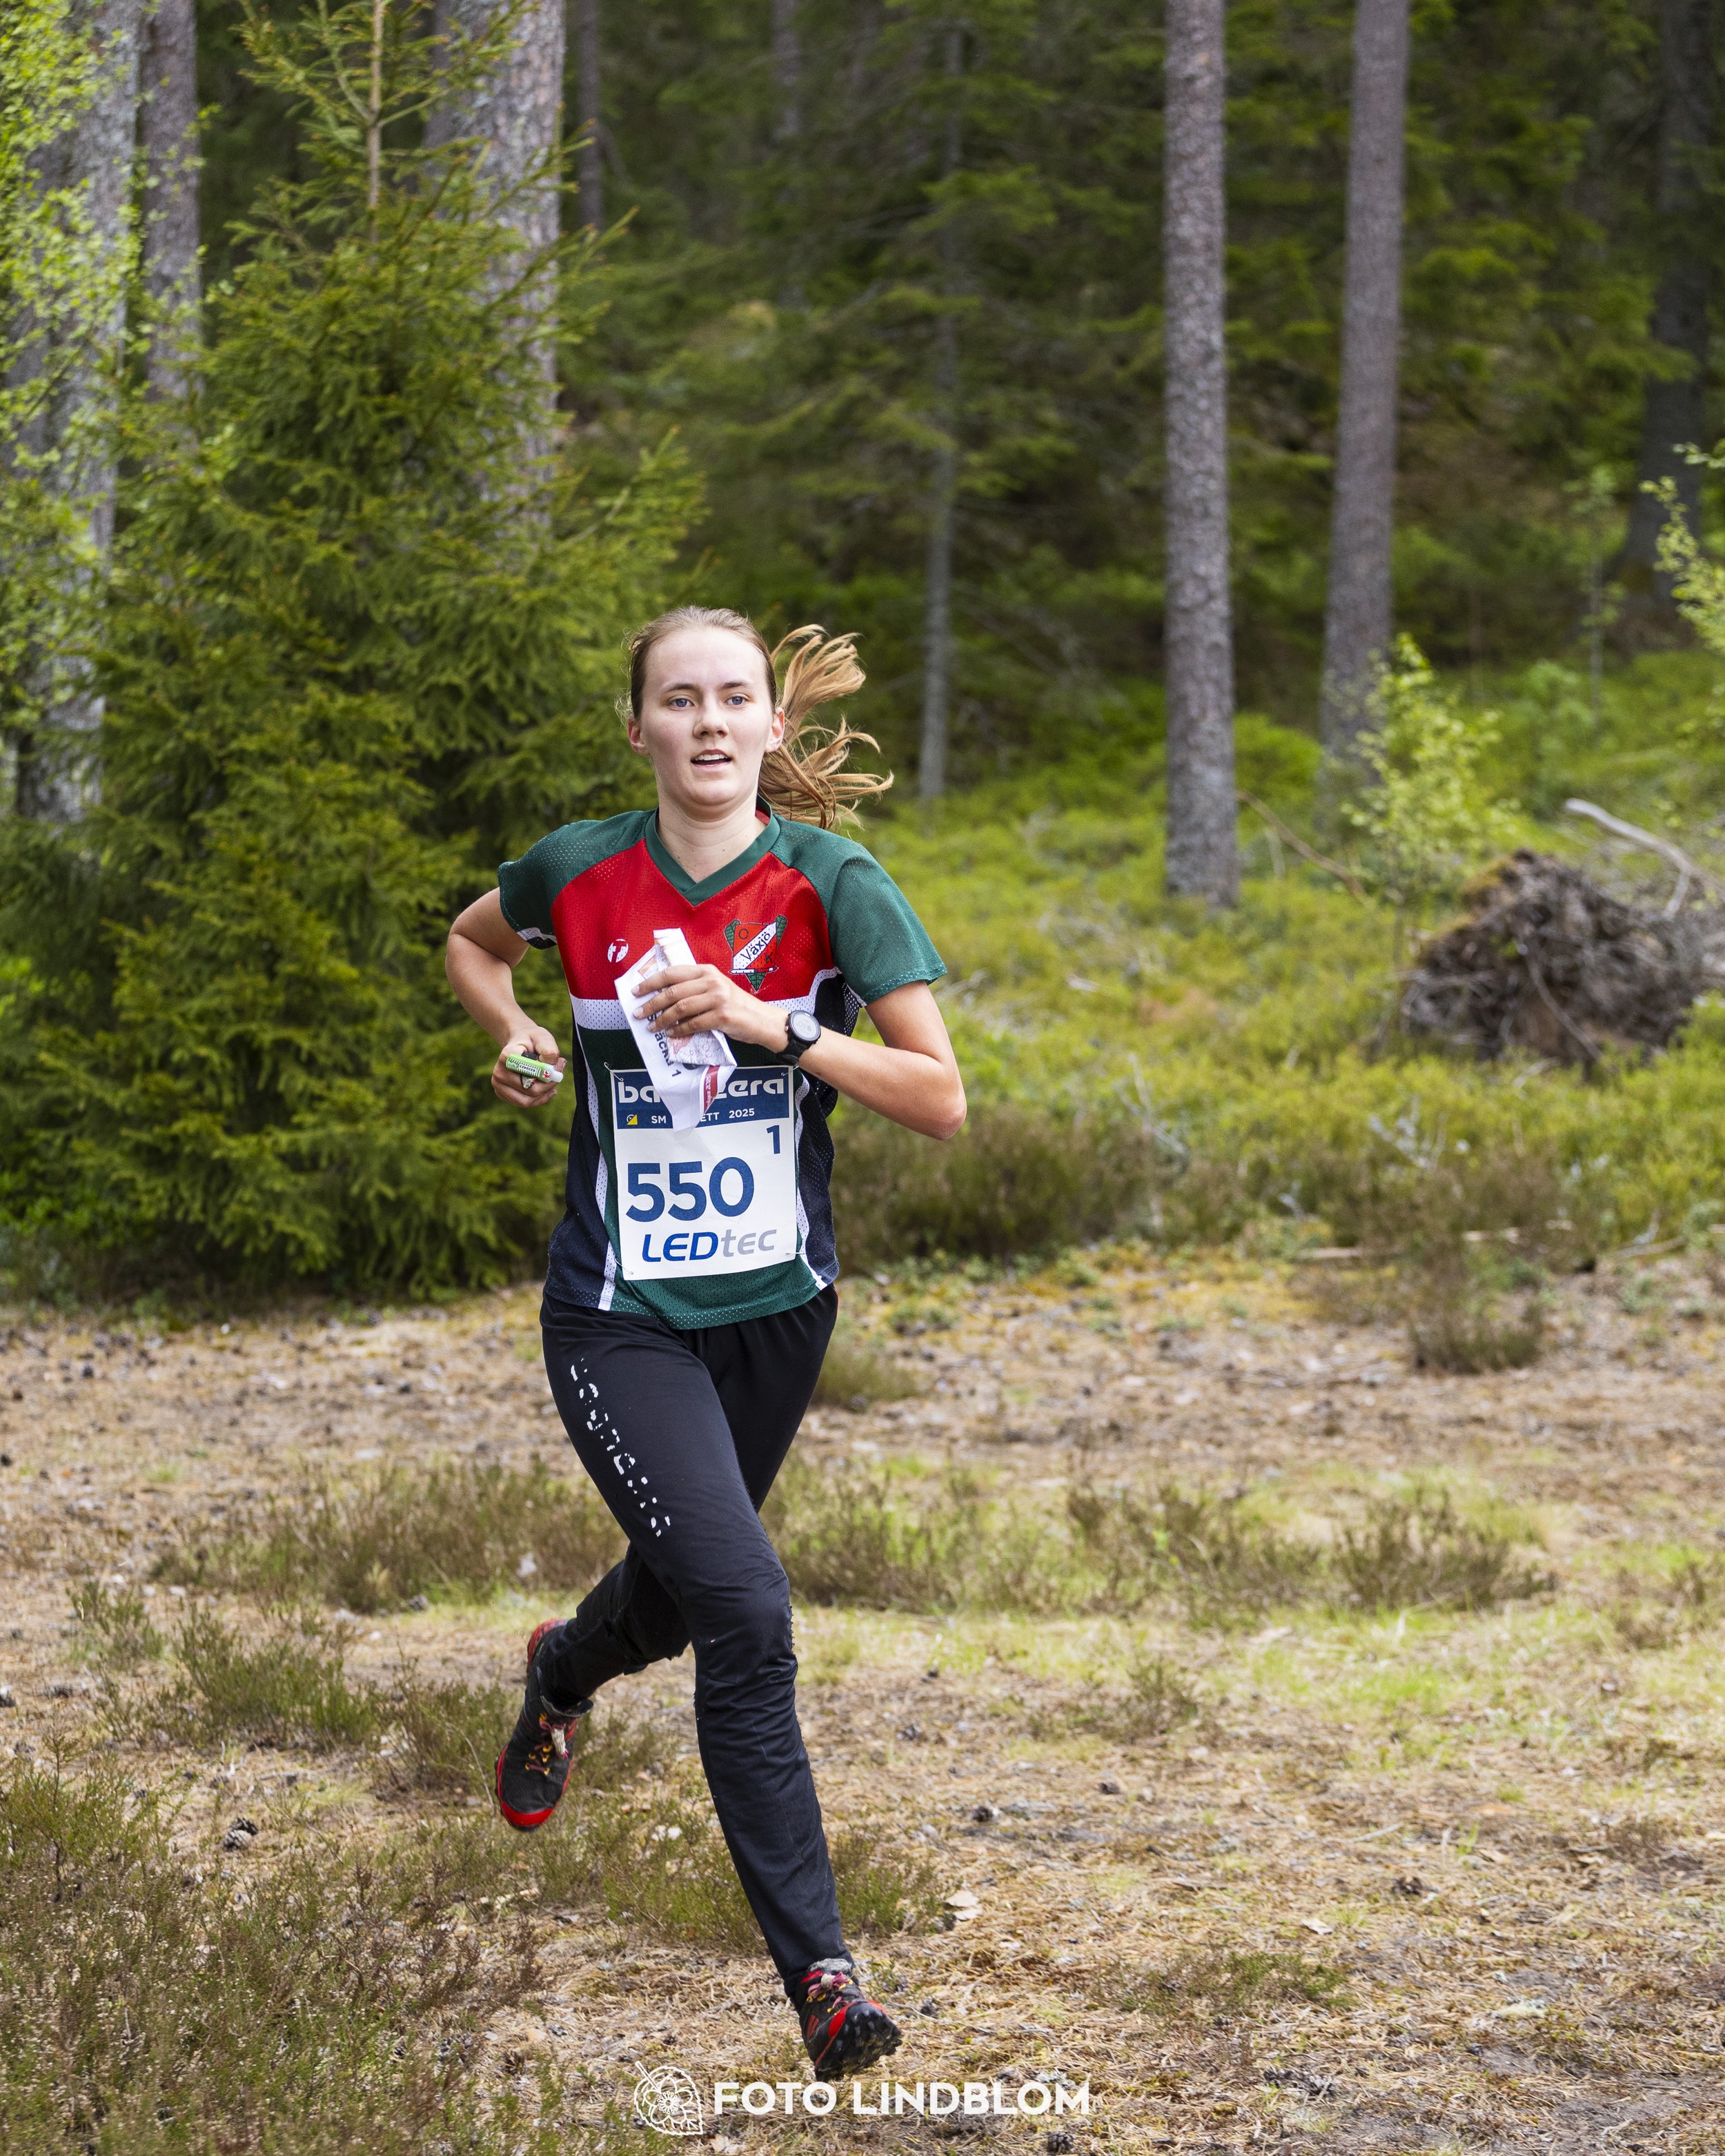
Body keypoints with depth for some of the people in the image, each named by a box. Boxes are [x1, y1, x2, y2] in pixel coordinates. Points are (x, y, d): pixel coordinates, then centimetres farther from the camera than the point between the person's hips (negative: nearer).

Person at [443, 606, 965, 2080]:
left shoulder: (833, 882, -10)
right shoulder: (580, 871, -6)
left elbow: (941, 1100, -15)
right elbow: (475, 940, 18)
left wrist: (770, 1023, -26)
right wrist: (515, 1037, -2)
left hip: (777, 1304, 2)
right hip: (620, 1318, -2)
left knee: (680, 1590, 23)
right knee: (746, 1609, -20)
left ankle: (563, 1674, 62)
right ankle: (818, 1970, -14)